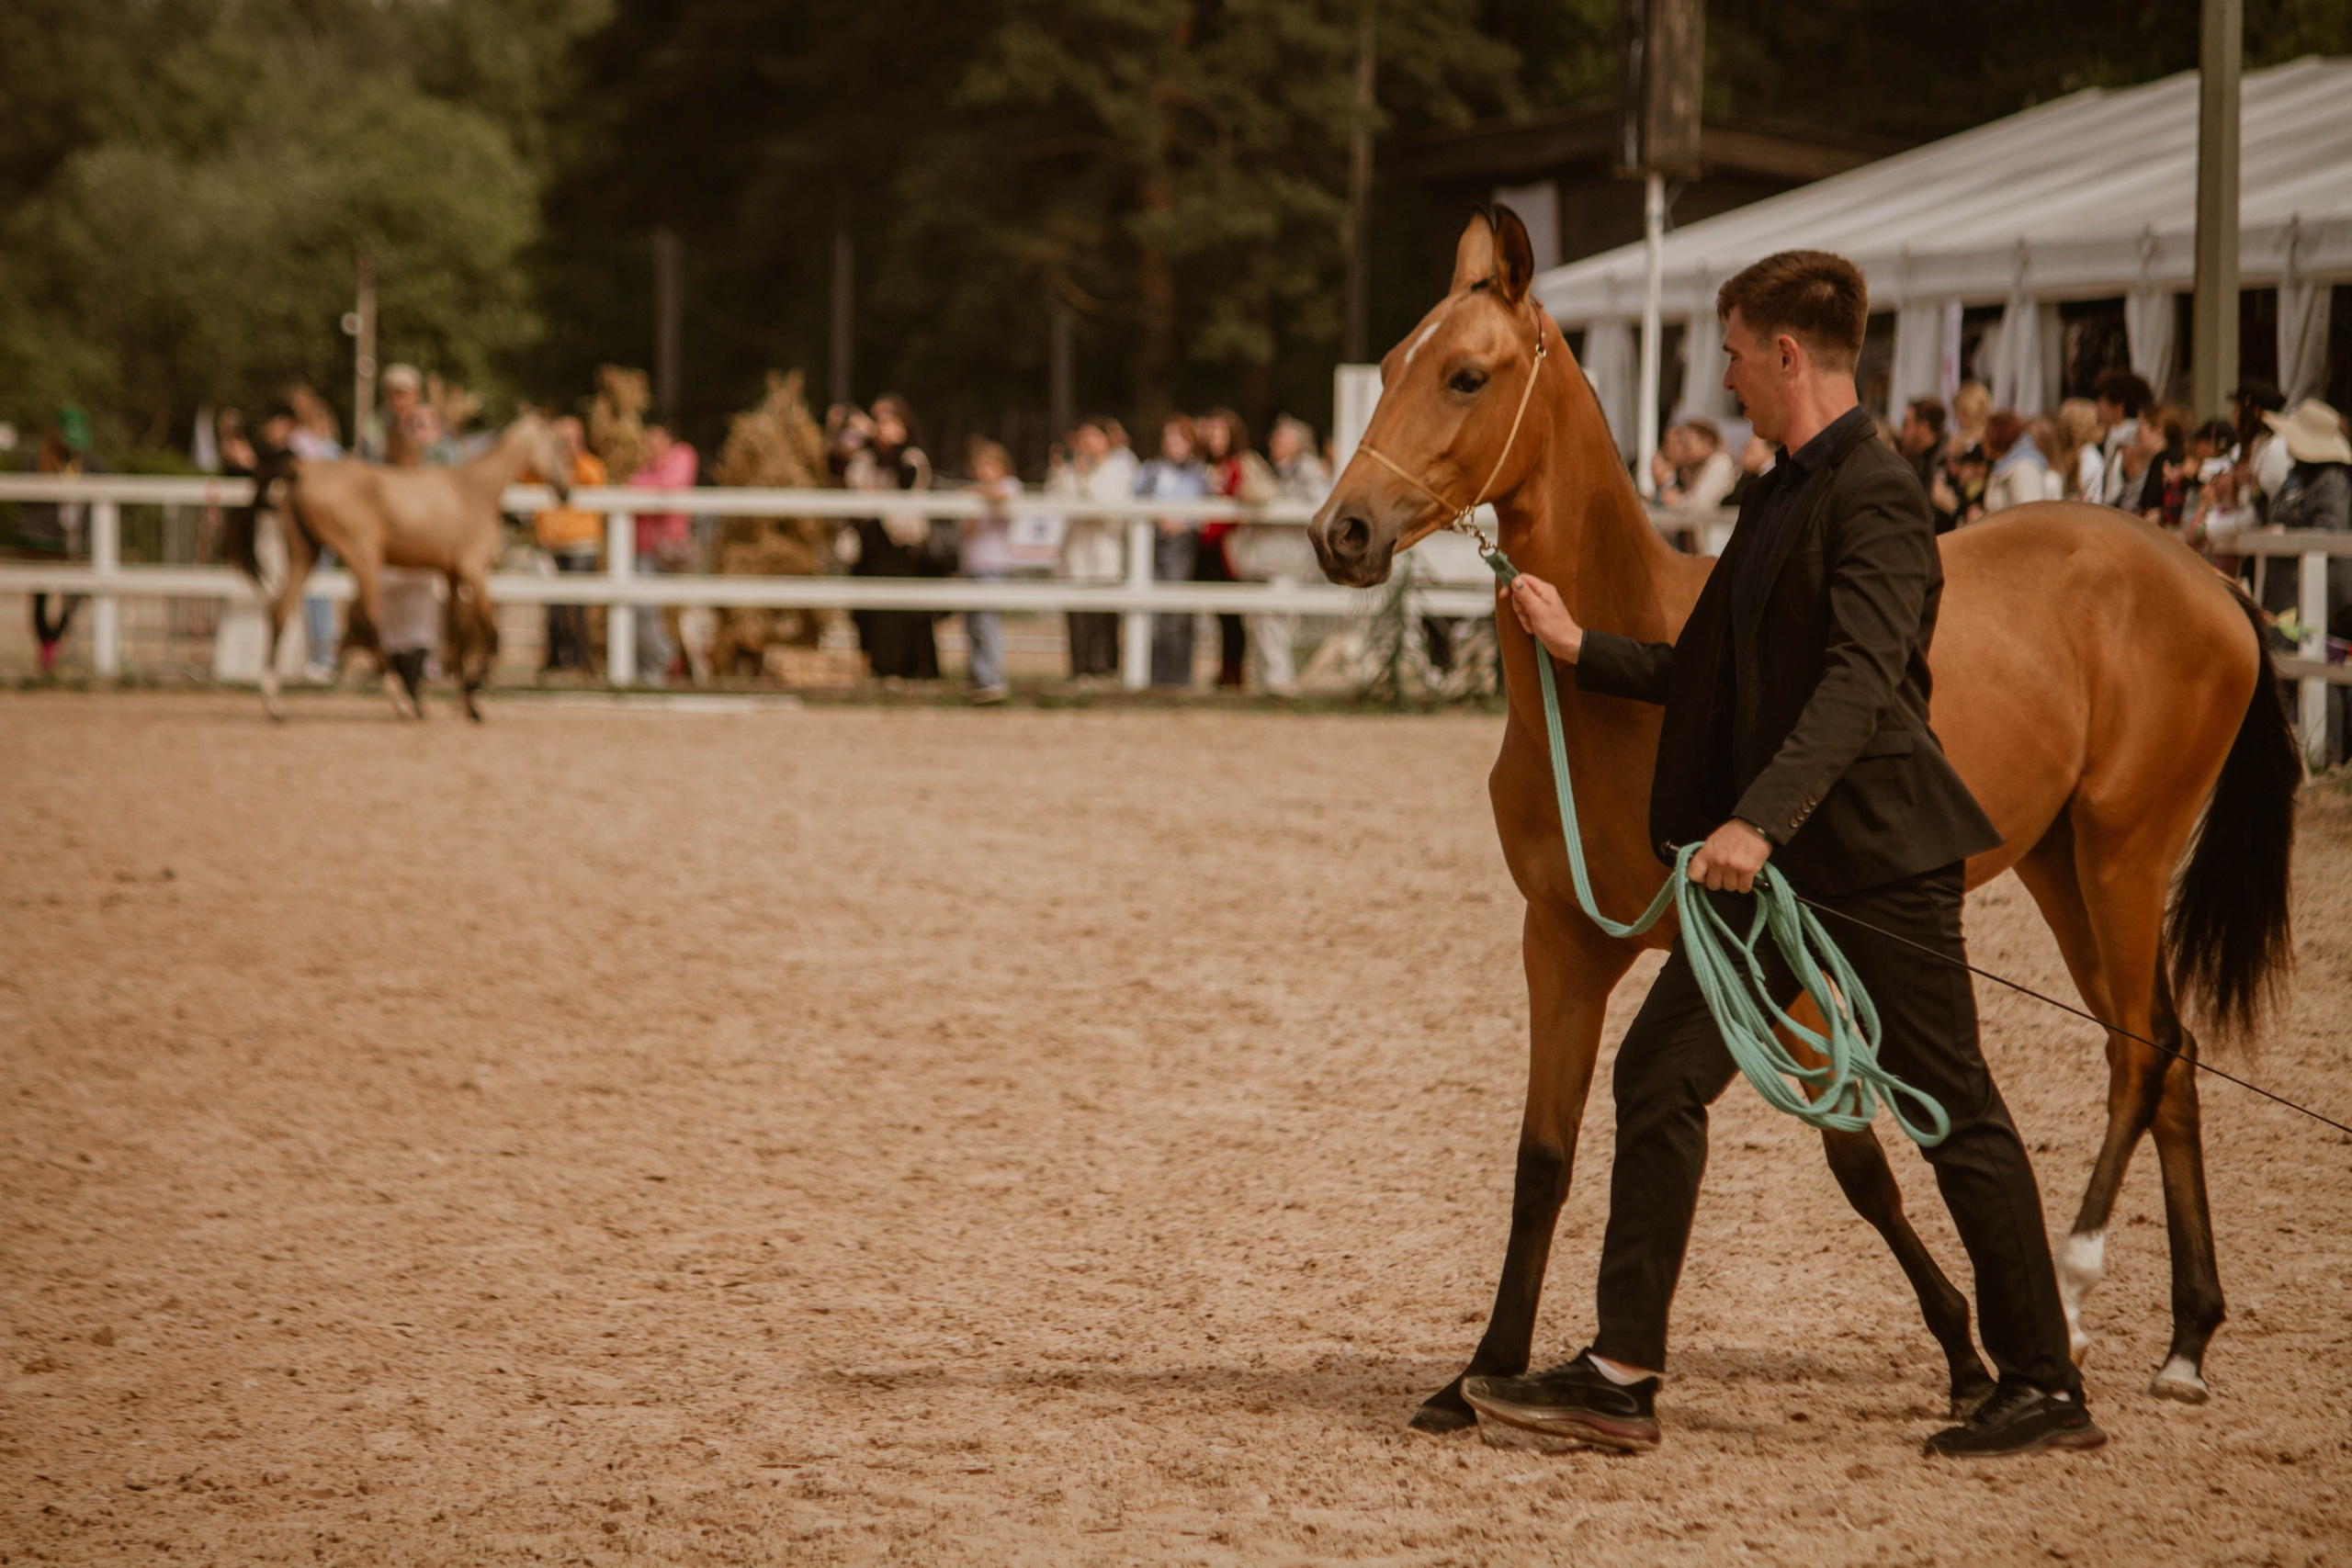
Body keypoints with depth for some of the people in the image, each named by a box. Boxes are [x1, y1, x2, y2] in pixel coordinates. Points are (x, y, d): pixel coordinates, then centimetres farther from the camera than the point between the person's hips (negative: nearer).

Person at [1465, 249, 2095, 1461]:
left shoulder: (1875, 497, -15)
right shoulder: (1783, 497, 14)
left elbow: (1860, 682, -27)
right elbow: (1718, 676, 20)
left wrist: (1757, 821, -36)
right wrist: (1581, 650, 17)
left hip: (1876, 859, -9)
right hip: (1769, 860, 9)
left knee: (1954, 1113, 0)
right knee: (1659, 1074, 2)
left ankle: (2046, 1388, 11)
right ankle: (1622, 1378, 3)